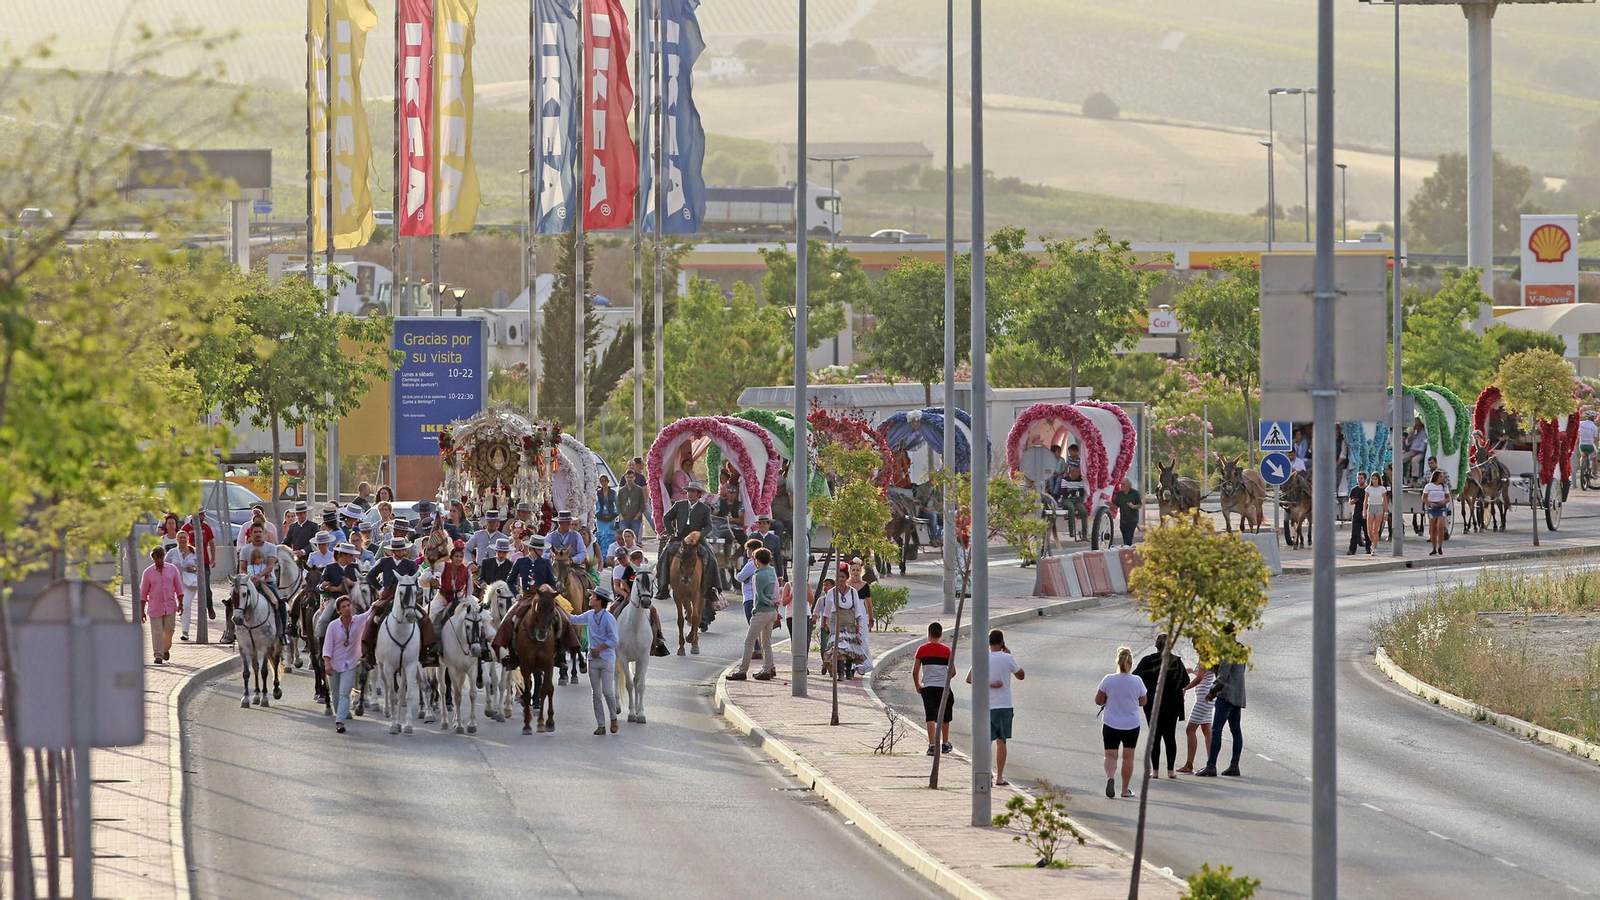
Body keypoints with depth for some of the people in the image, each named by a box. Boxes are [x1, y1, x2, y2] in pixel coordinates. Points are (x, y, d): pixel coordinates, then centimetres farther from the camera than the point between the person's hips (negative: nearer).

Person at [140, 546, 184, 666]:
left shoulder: (172, 569, 5)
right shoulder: (148, 573, 1)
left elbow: (179, 587, 9)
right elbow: (143, 593, 4)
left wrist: (180, 603, 0)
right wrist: (142, 611, 2)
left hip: (170, 607, 1)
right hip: (155, 608, -1)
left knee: (168, 631, 4)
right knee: (157, 632, -6)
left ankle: (166, 649, 30)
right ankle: (158, 656, -4)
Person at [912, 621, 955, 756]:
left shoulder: (922, 650, -1)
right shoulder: (946, 650, -1)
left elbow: (915, 671, 1)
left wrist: (918, 686, 15)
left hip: (928, 686, -1)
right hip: (944, 686, 1)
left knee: (931, 717, -4)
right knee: (945, 717, 18)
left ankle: (932, 745, -16)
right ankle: (945, 744, 30)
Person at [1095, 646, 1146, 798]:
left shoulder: (1108, 680, -10)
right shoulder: (1137, 681, -8)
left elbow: (1098, 701, -5)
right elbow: (1142, 702, 4)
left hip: (1111, 724, -1)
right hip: (1131, 725, 1)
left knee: (1111, 755, 5)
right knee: (1128, 756, 13)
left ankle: (1110, 776, -23)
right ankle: (1125, 789, 18)